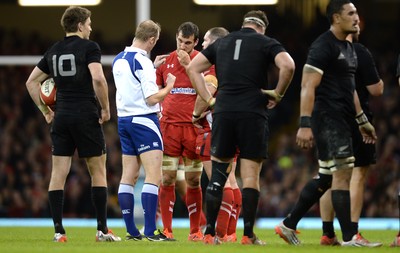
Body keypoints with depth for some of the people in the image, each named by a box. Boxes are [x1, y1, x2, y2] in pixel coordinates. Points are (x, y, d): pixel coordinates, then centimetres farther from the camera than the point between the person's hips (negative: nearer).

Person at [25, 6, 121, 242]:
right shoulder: (89, 47, -6)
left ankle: (59, 230, -1)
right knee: (98, 172, 5)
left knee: (58, 174, 4)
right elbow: (98, 78, -20)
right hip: (87, 116, -5)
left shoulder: (54, 51, 12)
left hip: (61, 117, 5)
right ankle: (103, 229, 5)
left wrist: (45, 110, 21)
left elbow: (32, 82, 17)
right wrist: (106, 109, -9)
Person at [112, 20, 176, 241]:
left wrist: (153, 67, 26)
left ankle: (131, 231, 11)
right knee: (153, 175, -9)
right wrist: (169, 86, -1)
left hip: (124, 121, 9)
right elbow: (152, 98, -17)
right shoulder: (143, 62, -15)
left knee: (128, 177, 9)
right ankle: (150, 231, -15)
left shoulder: (118, 60, 10)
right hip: (143, 121, -9)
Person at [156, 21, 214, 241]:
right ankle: (166, 229, 2)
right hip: (169, 125, 1)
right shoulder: (166, 61, 8)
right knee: (167, 179, -3)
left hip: (194, 126, -1)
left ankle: (195, 231, 10)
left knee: (193, 181, 3)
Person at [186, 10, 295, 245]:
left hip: (223, 111, 3)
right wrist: (278, 95, 0)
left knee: (218, 174, 8)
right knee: (251, 175, 0)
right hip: (253, 113, -3)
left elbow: (193, 68, 16)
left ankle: (210, 233, 5)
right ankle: (248, 235, -2)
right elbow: (288, 66, -13)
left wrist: (209, 99, 13)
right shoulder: (266, 43, 4)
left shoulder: (222, 43, 17)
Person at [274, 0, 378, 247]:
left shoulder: (349, 48, 18)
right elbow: (308, 86, -17)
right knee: (342, 173, -11)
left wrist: (362, 120, 27)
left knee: (326, 177, 12)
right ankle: (350, 238, -10)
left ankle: (288, 225, 21)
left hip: (343, 121, 10)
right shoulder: (323, 46, -12)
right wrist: (305, 124, -24)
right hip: (328, 119, -10)